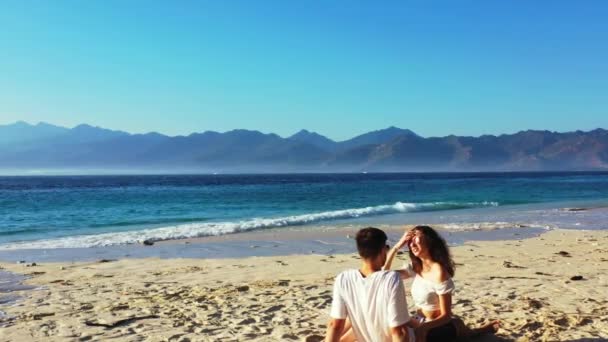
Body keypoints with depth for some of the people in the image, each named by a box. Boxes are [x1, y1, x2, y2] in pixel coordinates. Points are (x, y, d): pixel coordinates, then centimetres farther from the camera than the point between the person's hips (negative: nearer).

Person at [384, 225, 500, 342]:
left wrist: (423, 328, -38)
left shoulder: (439, 273, -21)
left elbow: (446, 315, -20)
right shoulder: (415, 268, 0)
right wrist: (396, 246, -8)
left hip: (439, 326, -9)